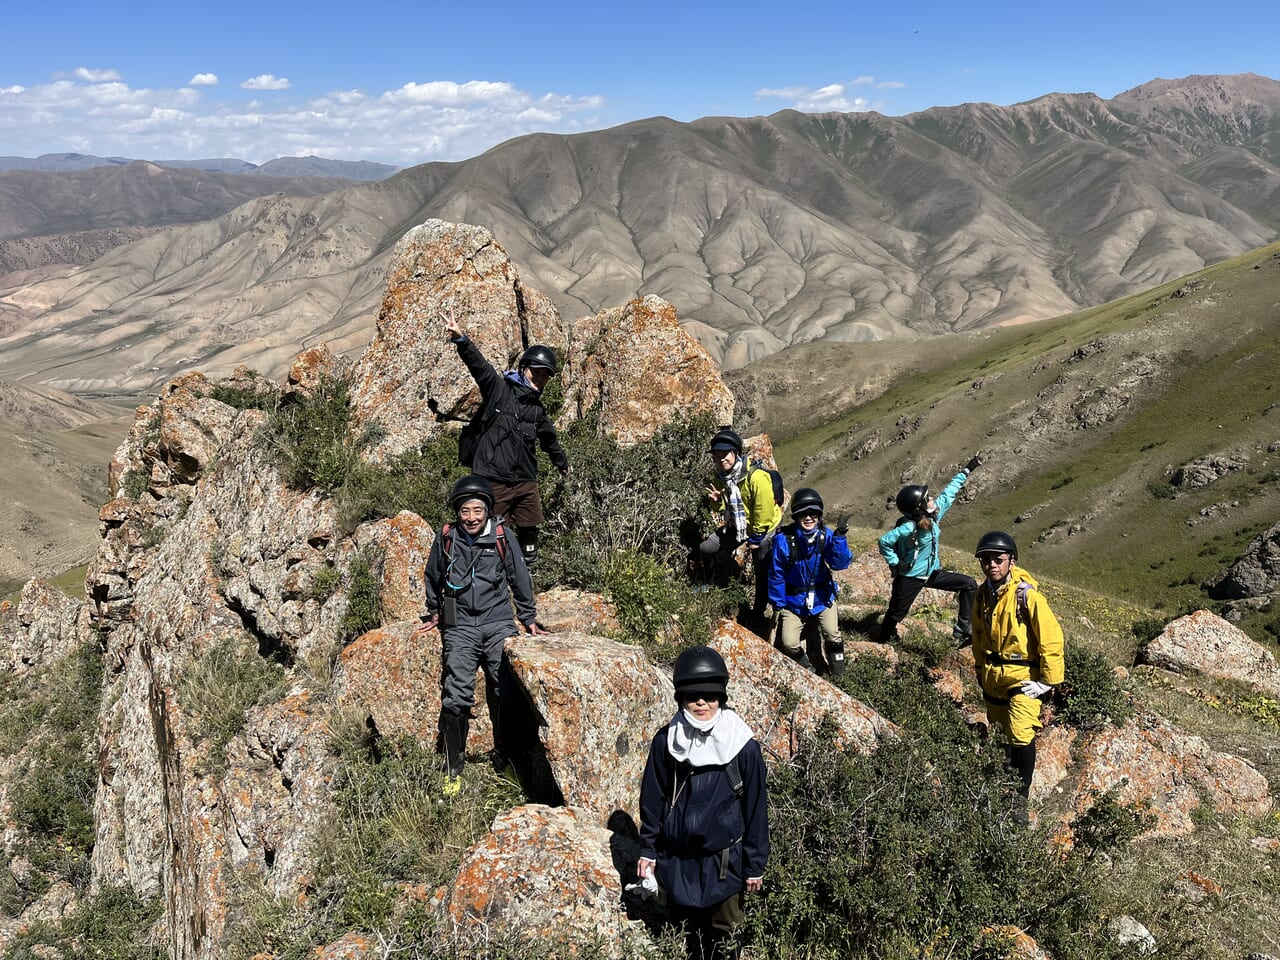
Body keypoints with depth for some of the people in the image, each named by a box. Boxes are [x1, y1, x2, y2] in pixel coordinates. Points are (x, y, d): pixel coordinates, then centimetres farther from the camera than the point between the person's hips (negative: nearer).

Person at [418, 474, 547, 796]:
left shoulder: (502, 537, -2)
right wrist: (434, 613, 27)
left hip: (499, 625, 0)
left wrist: (529, 618, 16)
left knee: (505, 695, -1)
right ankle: (453, 769, 5)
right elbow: (433, 578, 19)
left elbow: (519, 578, 10)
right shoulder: (445, 538, 1)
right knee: (456, 698, -8)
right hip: (460, 628, 0)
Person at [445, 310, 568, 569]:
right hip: (493, 479, -6)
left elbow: (549, 438, 34)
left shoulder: (537, 408, 17)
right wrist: (461, 340, -35)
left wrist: (562, 463, 48)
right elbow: (479, 365, -18)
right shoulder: (499, 389, -1)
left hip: (526, 482, 6)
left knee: (530, 531, 9)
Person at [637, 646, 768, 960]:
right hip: (675, 859, 2)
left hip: (722, 860, -2)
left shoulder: (743, 746, -14)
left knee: (722, 935, 16)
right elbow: (652, 799, 2)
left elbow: (755, 807, -7)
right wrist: (647, 849, 5)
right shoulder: (666, 741, -9)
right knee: (684, 927, 20)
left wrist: (755, 864, -3)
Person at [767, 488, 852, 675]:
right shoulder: (784, 540, -20)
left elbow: (839, 564, -23)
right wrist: (778, 604, -4)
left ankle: (836, 659, 20)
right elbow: (776, 574, -10)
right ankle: (803, 662, 27)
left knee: (832, 634, -13)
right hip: (794, 600, -1)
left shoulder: (826, 535, -14)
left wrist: (840, 539, -37)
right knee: (789, 643, -8)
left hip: (822, 597, 1)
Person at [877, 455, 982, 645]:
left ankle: (962, 632, 4)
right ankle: (887, 638, 40)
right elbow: (884, 541, -26)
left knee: (969, 584, 2)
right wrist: (895, 563, -19)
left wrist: (967, 471, 7)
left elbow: (949, 492, 2)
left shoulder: (934, 514, -8)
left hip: (932, 572, 8)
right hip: (909, 577, -7)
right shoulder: (908, 528, -29)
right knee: (897, 613, 8)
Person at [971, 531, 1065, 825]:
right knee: (1002, 733, 19)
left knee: (1022, 736, -16)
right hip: (993, 677, 6)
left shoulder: (1027, 596, -20)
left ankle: (1020, 799, 0)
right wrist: (980, 670, 21)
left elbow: (1051, 639, -16)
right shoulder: (983, 595, 0)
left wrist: (1050, 680, -12)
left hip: (1023, 677, -6)